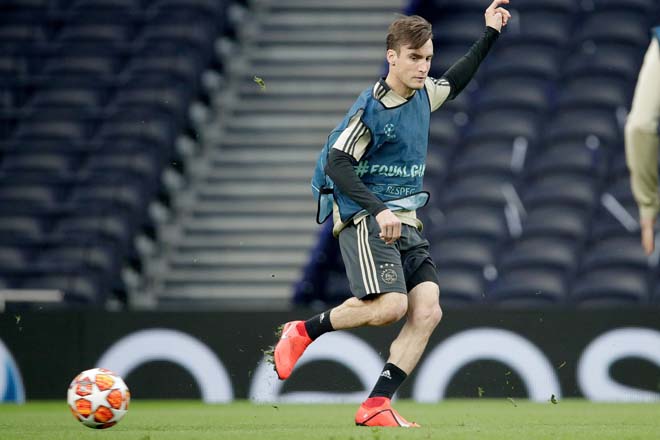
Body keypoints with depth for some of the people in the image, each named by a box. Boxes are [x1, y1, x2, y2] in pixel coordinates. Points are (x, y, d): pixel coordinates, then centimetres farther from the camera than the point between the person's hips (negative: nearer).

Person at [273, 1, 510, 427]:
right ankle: (302, 332, -2)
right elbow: (336, 164, -18)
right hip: (365, 218, -8)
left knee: (428, 311, -9)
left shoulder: (423, 94, 11)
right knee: (390, 305, -26)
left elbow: (454, 82, 35)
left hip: (405, 222, 8)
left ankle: (376, 406, -9)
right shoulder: (372, 108, -13)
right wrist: (379, 210, -27)